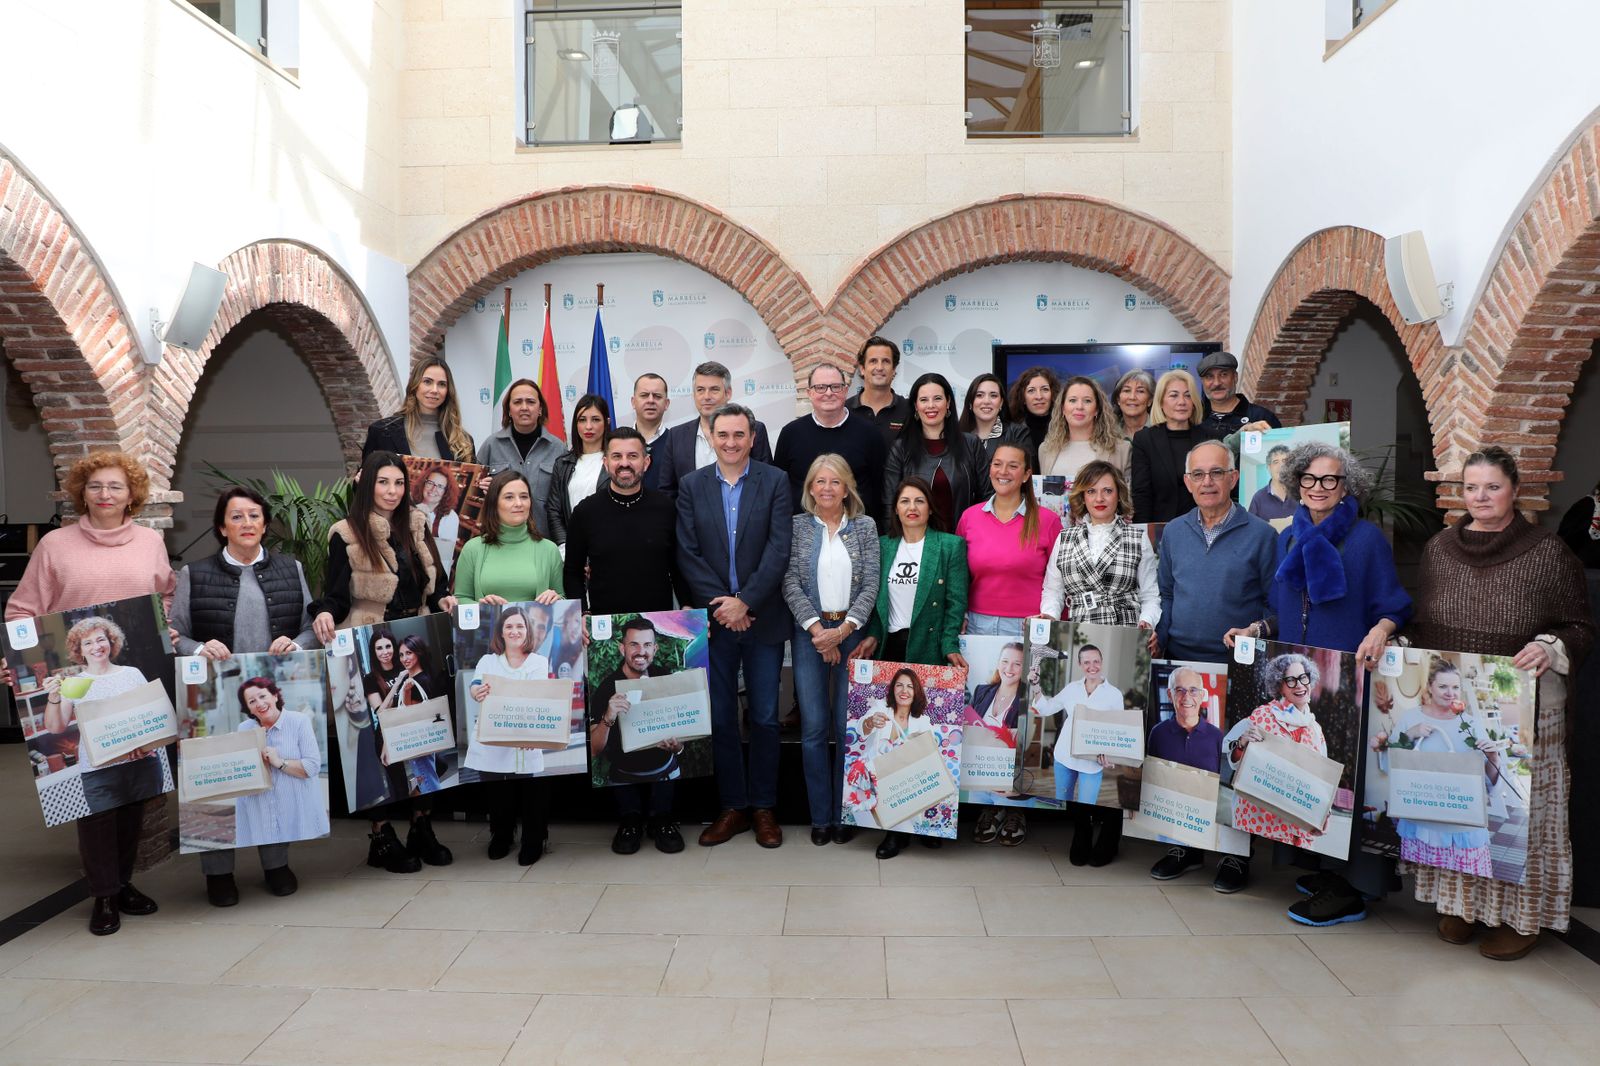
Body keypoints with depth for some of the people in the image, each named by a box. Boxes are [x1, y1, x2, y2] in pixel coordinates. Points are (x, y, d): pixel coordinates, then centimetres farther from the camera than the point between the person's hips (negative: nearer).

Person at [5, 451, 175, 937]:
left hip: (140, 681, 2)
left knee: (135, 782, 8)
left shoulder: (150, 542, 7)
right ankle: (104, 893, 11)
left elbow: (167, 597, 18)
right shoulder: (55, 544, 1)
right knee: (92, 784, -2)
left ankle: (123, 879, 24)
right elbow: (23, 611, 3)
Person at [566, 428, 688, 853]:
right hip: (606, 636, 0)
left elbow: (679, 569, 7)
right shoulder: (586, 512, 4)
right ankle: (629, 815, 17)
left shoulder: (665, 509, 3)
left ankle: (662, 815, 15)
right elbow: (573, 574, 7)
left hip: (661, 631, 0)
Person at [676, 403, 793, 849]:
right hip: (713, 619, 2)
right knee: (719, 718, 8)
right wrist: (720, 604, -11)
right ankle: (732, 806, 21)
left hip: (762, 619, -1)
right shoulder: (692, 485, 5)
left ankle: (764, 807, 19)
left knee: (765, 717, 6)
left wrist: (745, 602, -14)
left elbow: (779, 549, -8)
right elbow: (687, 553, -1)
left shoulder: (775, 481, -1)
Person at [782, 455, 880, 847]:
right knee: (814, 727, 1)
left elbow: (871, 584, -1)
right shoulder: (797, 526, 4)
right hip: (810, 633, 0)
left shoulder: (865, 527, 6)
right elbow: (790, 583, -3)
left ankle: (846, 814, 16)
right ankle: (821, 817, 12)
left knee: (849, 726, 2)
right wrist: (817, 628, -13)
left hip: (852, 632, 0)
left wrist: (843, 629, -12)